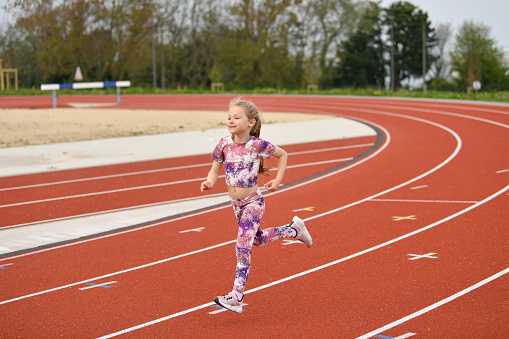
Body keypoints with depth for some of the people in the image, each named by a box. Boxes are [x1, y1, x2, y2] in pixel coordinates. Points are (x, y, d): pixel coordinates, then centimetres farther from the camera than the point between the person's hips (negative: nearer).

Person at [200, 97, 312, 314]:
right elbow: (215, 169, 0)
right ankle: (293, 230, 48)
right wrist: (209, 182, -22)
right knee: (257, 239, 24)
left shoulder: (257, 145, -16)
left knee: (243, 247, -13)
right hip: (236, 204, 6)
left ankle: (236, 297, -11)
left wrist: (277, 180, -4)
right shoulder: (224, 144, -7)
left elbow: (283, 154, 1)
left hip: (253, 203, -6)